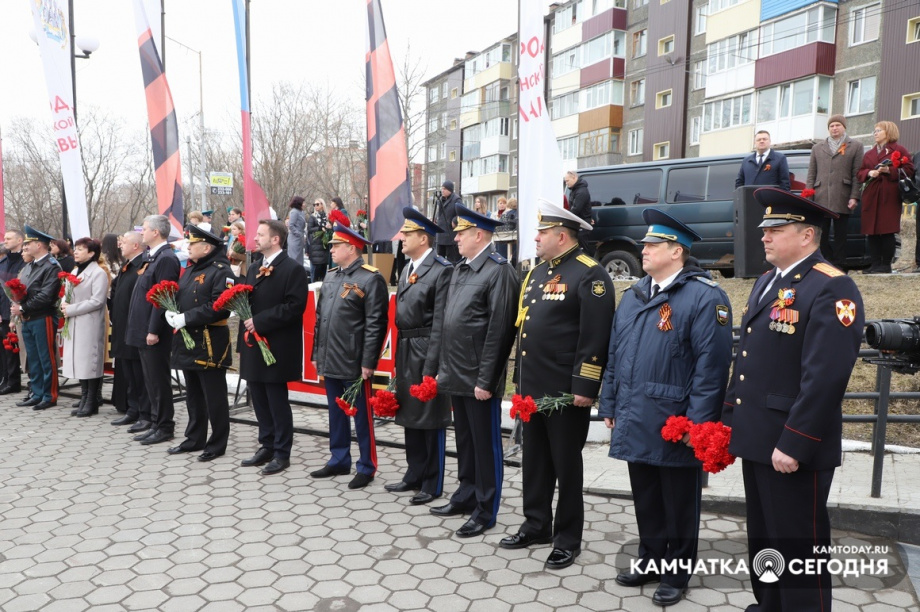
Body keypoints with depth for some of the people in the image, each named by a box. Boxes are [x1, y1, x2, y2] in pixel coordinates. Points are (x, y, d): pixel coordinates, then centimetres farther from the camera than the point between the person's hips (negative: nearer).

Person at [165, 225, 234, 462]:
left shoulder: (221, 272, -13)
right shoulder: (189, 271, 16)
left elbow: (220, 307, -22)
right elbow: (178, 297, 21)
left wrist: (187, 318, -21)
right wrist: (171, 312, -1)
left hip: (209, 344, -9)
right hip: (188, 342, 9)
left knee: (214, 396, 0)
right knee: (193, 394, 18)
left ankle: (217, 444, 10)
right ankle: (195, 439, 30)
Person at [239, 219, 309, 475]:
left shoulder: (293, 269, -9)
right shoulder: (254, 269, 17)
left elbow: (294, 306, -18)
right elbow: (247, 303, 20)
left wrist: (259, 321, -19)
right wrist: (246, 327, 5)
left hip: (276, 347, -8)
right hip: (254, 345, 8)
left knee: (277, 402, 0)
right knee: (260, 401, 13)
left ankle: (282, 454, 11)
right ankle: (266, 447, 25)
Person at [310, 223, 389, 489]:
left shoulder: (371, 278, -11)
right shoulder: (330, 276, 13)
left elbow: (376, 324, -15)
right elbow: (320, 317, 17)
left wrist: (368, 362, -17)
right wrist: (316, 354, 15)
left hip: (354, 364, -7)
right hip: (330, 361, 7)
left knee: (361, 415, 4)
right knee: (336, 413, 17)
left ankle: (367, 467, 15)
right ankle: (339, 460, 30)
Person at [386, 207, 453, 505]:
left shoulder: (442, 270, -13)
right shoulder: (406, 270, 13)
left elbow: (441, 322, -17)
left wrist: (432, 365, -19)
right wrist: (399, 356, 13)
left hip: (427, 353, -8)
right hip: (405, 352, 9)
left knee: (431, 419, 4)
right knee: (409, 415, 17)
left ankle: (432, 483, 17)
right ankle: (415, 475, 32)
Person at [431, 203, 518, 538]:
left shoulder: (499, 271, -13)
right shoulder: (459, 269, 13)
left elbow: (499, 330, -18)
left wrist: (486, 380, -18)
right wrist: (443, 368, 15)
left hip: (479, 379, -8)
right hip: (457, 375, 8)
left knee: (485, 444, 5)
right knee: (464, 440, 19)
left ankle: (485, 510, 18)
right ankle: (466, 495, 34)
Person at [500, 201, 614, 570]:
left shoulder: (589, 275, -13)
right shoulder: (537, 272, 14)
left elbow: (595, 337, -18)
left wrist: (585, 387, -20)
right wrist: (520, 379, 19)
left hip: (565, 391, -8)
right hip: (532, 388, 8)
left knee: (565, 465, 5)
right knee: (534, 460, 17)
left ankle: (568, 540, 20)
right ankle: (537, 525, 33)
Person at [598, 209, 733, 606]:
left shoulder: (705, 297, -12)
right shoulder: (633, 295, 11)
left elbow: (711, 365, -16)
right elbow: (615, 355, 15)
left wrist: (697, 424, -18)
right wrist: (610, 406, 13)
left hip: (674, 424, -6)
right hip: (635, 422, 7)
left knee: (678, 504, 10)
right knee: (645, 499, 18)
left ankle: (676, 574, 26)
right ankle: (650, 563, 35)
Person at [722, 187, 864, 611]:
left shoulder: (831, 290, -16)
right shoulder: (766, 282, 14)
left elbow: (826, 377, -23)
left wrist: (794, 445, -23)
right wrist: (730, 418, 15)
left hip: (793, 447, -9)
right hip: (756, 439, 9)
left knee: (800, 545, 6)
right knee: (762, 537, 21)